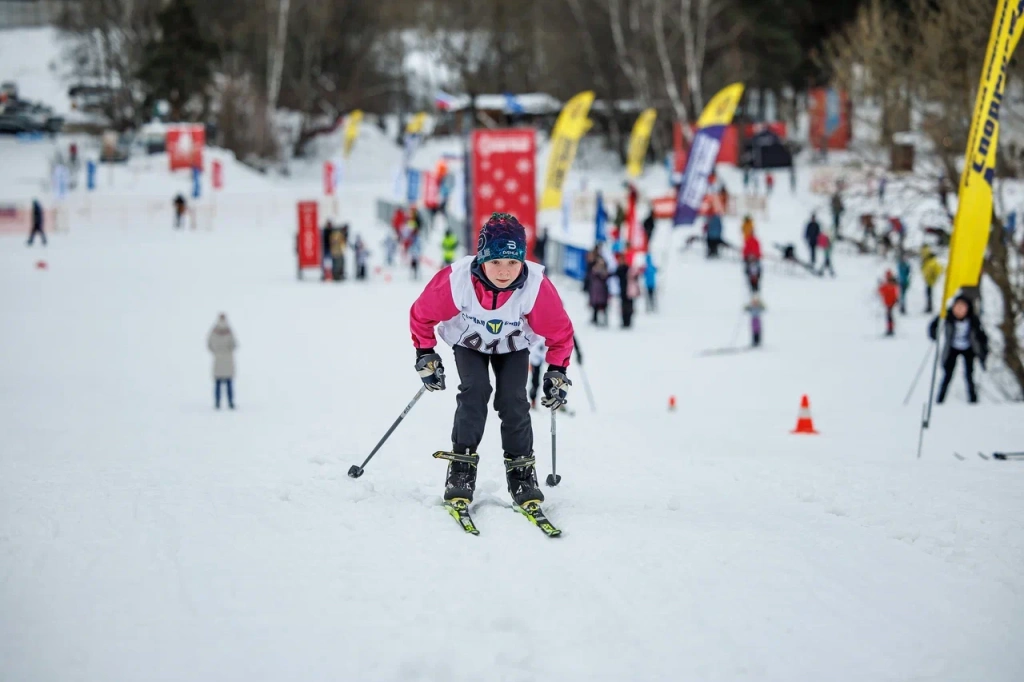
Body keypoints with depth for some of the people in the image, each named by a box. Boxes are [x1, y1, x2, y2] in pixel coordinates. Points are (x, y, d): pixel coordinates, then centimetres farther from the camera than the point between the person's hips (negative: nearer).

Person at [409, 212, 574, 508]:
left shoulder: (537, 286, -35)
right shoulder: (456, 280, -37)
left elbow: (560, 331, -17)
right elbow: (422, 314, -17)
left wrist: (557, 372, -18)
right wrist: (425, 356, -14)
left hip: (513, 346, 1)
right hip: (469, 342, -1)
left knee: (513, 400, -15)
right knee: (475, 390, -23)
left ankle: (521, 470, -1)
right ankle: (462, 466, -14)